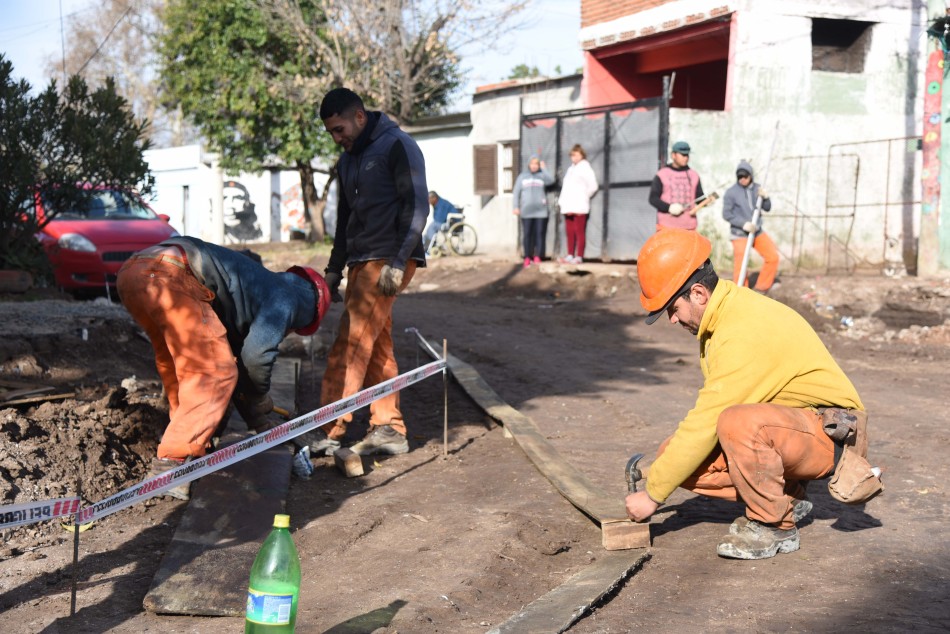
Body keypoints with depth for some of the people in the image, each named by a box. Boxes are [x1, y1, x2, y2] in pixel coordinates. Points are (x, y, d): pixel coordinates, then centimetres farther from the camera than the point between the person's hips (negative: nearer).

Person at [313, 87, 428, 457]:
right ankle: (389, 429, 10)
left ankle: (330, 433, -13)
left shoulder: (397, 146, -7)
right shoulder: (348, 160, 19)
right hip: (362, 262, 9)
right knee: (377, 347, 7)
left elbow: (416, 206, -13)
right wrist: (334, 269, 21)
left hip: (388, 261, -9)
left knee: (351, 345, -13)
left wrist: (398, 263, -19)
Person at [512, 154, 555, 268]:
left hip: (540, 210, 0)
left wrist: (543, 169, -10)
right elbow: (516, 192, 6)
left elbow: (551, 180, -16)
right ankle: (527, 257, 3)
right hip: (526, 211, 0)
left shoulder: (542, 175, 5)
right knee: (527, 234, 0)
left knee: (540, 233, 1)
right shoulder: (522, 176, 7)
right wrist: (516, 207, -2)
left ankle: (537, 256, 7)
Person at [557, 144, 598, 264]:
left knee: (579, 232, -6)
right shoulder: (571, 168, 22)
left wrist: (583, 197, 1)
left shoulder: (585, 168, -2)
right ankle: (570, 255, 12)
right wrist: (561, 200, 10)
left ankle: (579, 257, -6)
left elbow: (593, 186, -6)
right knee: (569, 232, 7)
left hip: (579, 207, -7)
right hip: (568, 206, 7)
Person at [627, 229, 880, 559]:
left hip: (830, 431, -9)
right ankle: (785, 499, 5)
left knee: (738, 422, -39)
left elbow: (706, 424, -27)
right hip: (787, 427, 9)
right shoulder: (722, 314, 2)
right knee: (675, 454, -7)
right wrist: (663, 465, 2)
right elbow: (710, 411, 11)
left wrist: (653, 493, -19)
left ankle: (775, 527, -16)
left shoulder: (744, 333, -28)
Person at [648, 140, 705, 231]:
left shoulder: (694, 175, 14)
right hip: (667, 225, -3)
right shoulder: (661, 175, 3)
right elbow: (653, 198, -1)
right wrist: (669, 207, -16)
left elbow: (699, 196, 16)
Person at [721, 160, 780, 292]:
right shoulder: (731, 192, -10)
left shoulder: (756, 189, 5)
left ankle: (761, 288, 17)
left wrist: (765, 197, -12)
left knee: (773, 256, 3)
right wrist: (743, 224, -20)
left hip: (757, 232, 5)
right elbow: (726, 214, -10)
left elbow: (767, 208, 9)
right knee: (740, 266, -7)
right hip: (740, 235, -5)